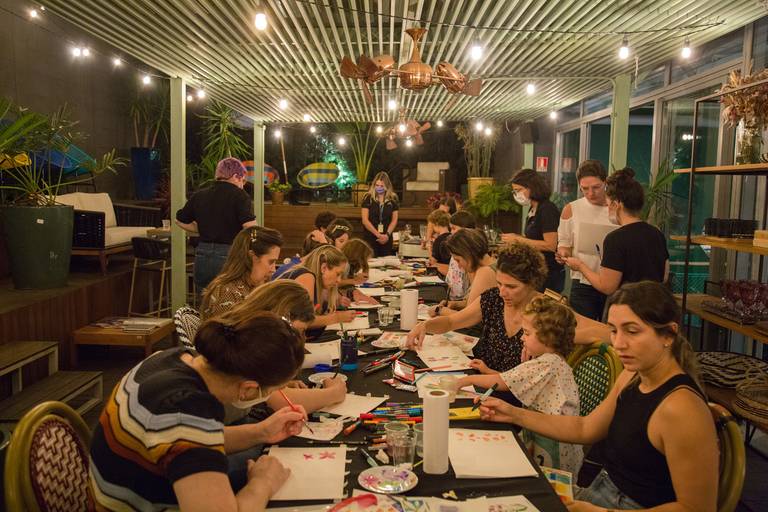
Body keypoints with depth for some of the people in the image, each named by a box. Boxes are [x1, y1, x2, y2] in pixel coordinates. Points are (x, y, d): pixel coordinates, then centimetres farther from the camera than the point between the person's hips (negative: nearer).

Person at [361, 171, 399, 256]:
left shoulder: (393, 199, 6)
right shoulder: (368, 198, -2)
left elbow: (394, 220, 7)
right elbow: (365, 220, -6)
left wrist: (387, 235, -7)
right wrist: (378, 234, -11)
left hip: (387, 239, 2)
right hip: (370, 238, -2)